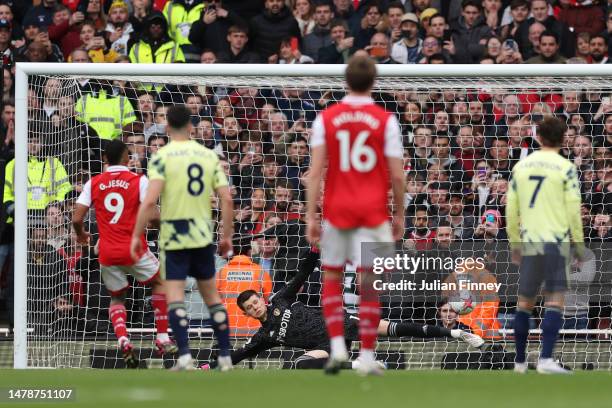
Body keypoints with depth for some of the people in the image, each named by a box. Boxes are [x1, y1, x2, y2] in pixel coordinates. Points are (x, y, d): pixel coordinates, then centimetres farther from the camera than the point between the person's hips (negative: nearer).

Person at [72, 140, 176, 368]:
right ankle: (162, 339, 13)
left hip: (107, 253, 2)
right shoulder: (139, 181, -3)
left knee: (116, 298, 22)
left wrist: (80, 235, 21)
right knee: (159, 282, 23)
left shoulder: (93, 184, 5)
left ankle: (123, 341, -6)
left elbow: (77, 218, -1)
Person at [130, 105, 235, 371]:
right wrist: (227, 236, 11)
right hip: (203, 235, 4)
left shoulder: (162, 156, -7)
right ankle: (225, 357, 16)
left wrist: (136, 235, -9)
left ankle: (184, 357, -17)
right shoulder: (209, 156, 6)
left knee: (174, 296, -4)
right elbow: (226, 199, 2)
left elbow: (150, 200, -17)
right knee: (211, 294, 14)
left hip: (173, 236, -4)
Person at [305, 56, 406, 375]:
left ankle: (337, 346, 0)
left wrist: (311, 217, -2)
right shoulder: (386, 121, -3)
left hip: (336, 209, 1)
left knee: (331, 279, 13)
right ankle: (367, 356, 1)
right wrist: (400, 214, 9)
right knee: (369, 284, 2)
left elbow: (315, 171, -4)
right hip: (373, 213, -1)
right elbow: (397, 174, -4)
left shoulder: (325, 119, 1)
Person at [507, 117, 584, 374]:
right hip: (556, 240, -4)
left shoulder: (521, 166, 10)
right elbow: (573, 208, -7)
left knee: (525, 302, 13)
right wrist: (578, 243, 1)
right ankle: (546, 359, -19)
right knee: (555, 300, -6)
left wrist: (515, 243, 20)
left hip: (528, 242, 4)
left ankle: (520, 361, 19)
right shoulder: (565, 168, -3)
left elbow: (511, 208, 11)